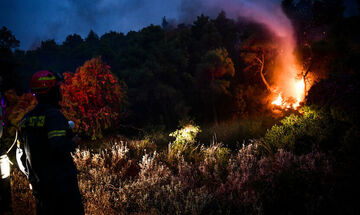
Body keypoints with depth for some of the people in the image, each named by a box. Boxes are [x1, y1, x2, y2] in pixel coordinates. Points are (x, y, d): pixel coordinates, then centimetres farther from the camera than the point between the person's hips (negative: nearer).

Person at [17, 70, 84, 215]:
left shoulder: (25, 120, 9)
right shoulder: (54, 116, -16)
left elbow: (22, 155, 15)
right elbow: (60, 147, -28)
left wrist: (31, 176, 25)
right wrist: (72, 143, -8)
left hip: (39, 185, 7)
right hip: (61, 181, -7)